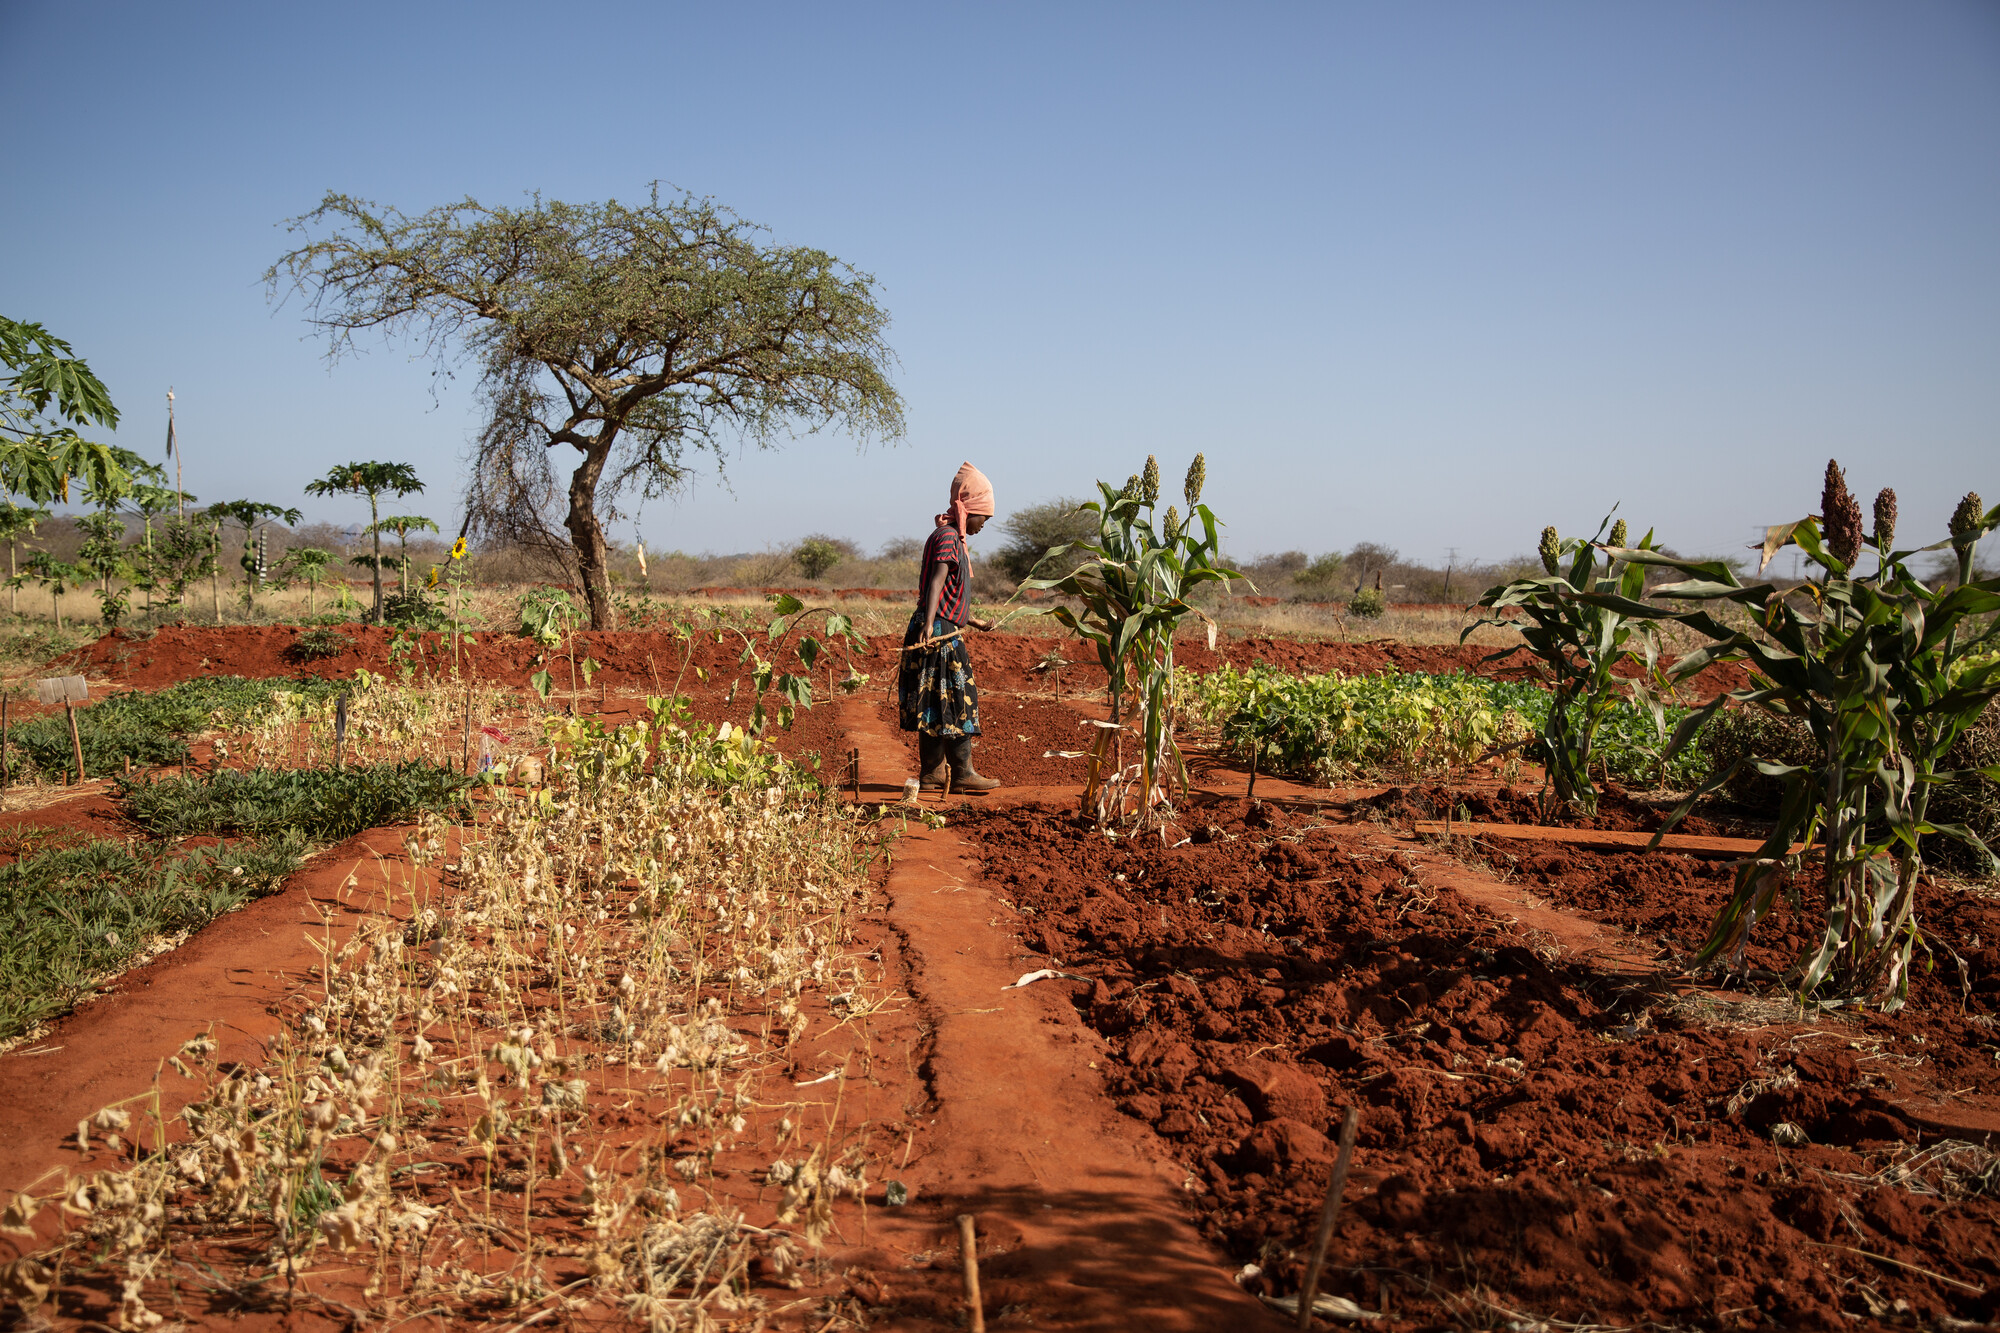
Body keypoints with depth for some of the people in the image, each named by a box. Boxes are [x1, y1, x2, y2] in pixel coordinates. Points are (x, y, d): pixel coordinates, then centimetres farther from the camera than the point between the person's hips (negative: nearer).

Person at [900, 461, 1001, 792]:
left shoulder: (955, 539, 21)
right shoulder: (947, 537, -12)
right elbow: (936, 582, -27)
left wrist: (976, 622, 41)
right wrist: (929, 624, -40)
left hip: (945, 633, 10)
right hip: (939, 632, -10)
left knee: (936, 705, 11)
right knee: (955, 701, -6)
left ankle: (932, 773, 16)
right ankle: (962, 772, -1)